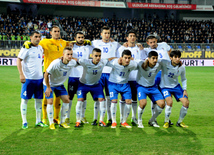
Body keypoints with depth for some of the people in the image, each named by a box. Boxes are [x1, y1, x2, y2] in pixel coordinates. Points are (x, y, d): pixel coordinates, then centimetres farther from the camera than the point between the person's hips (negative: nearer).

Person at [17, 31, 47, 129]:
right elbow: (18, 60, -10)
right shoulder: (26, 48, -7)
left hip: (39, 78, 7)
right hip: (28, 78, -6)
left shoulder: (40, 48, 13)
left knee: (39, 99, 8)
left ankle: (38, 121, 16)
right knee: (25, 99, -1)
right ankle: (24, 122, 5)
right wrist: (21, 74, -19)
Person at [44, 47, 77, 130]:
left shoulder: (72, 63, -17)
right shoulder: (55, 63, -34)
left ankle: (62, 122, 11)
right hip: (49, 84, -5)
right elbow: (46, 74, -25)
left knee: (66, 100, -2)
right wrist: (48, 87, -19)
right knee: (50, 102, -13)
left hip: (60, 84, 5)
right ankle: (51, 123, 1)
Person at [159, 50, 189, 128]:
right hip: (165, 86, -4)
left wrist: (185, 90, 1)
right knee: (169, 102, -28)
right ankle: (166, 122, -4)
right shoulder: (165, 63, -21)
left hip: (176, 86, 4)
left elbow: (183, 79, 7)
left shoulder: (182, 68, -9)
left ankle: (180, 122, 15)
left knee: (186, 103, -6)